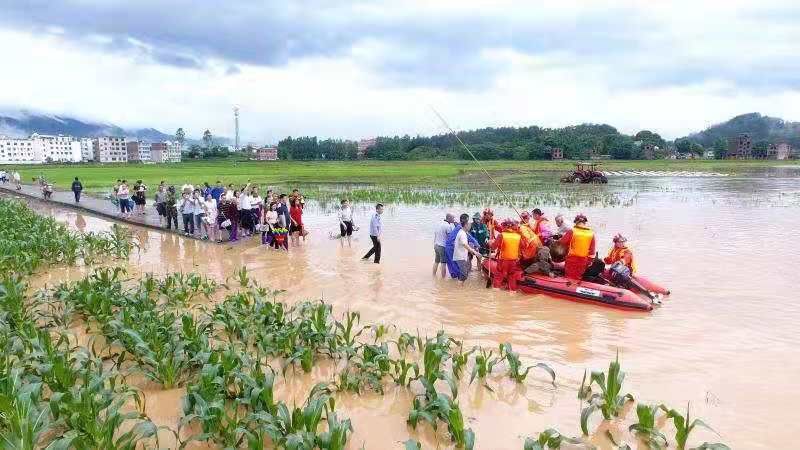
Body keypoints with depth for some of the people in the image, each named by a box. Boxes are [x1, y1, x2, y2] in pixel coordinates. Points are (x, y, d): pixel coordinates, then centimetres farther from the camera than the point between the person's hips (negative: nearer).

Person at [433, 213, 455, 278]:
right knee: (443, 263, -1)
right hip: (443, 246, -8)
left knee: (436, 261, 17)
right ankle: (443, 277, 3)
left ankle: (434, 275, 24)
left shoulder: (439, 224, 11)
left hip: (436, 245, 8)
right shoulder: (448, 226, -14)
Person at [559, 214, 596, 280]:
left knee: (569, 278, 7)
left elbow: (562, 242, -4)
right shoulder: (591, 233, 0)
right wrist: (589, 261, 11)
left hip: (572, 259, -3)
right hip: (583, 260, 3)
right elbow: (592, 250, 4)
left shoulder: (572, 231, -11)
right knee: (578, 278, 13)